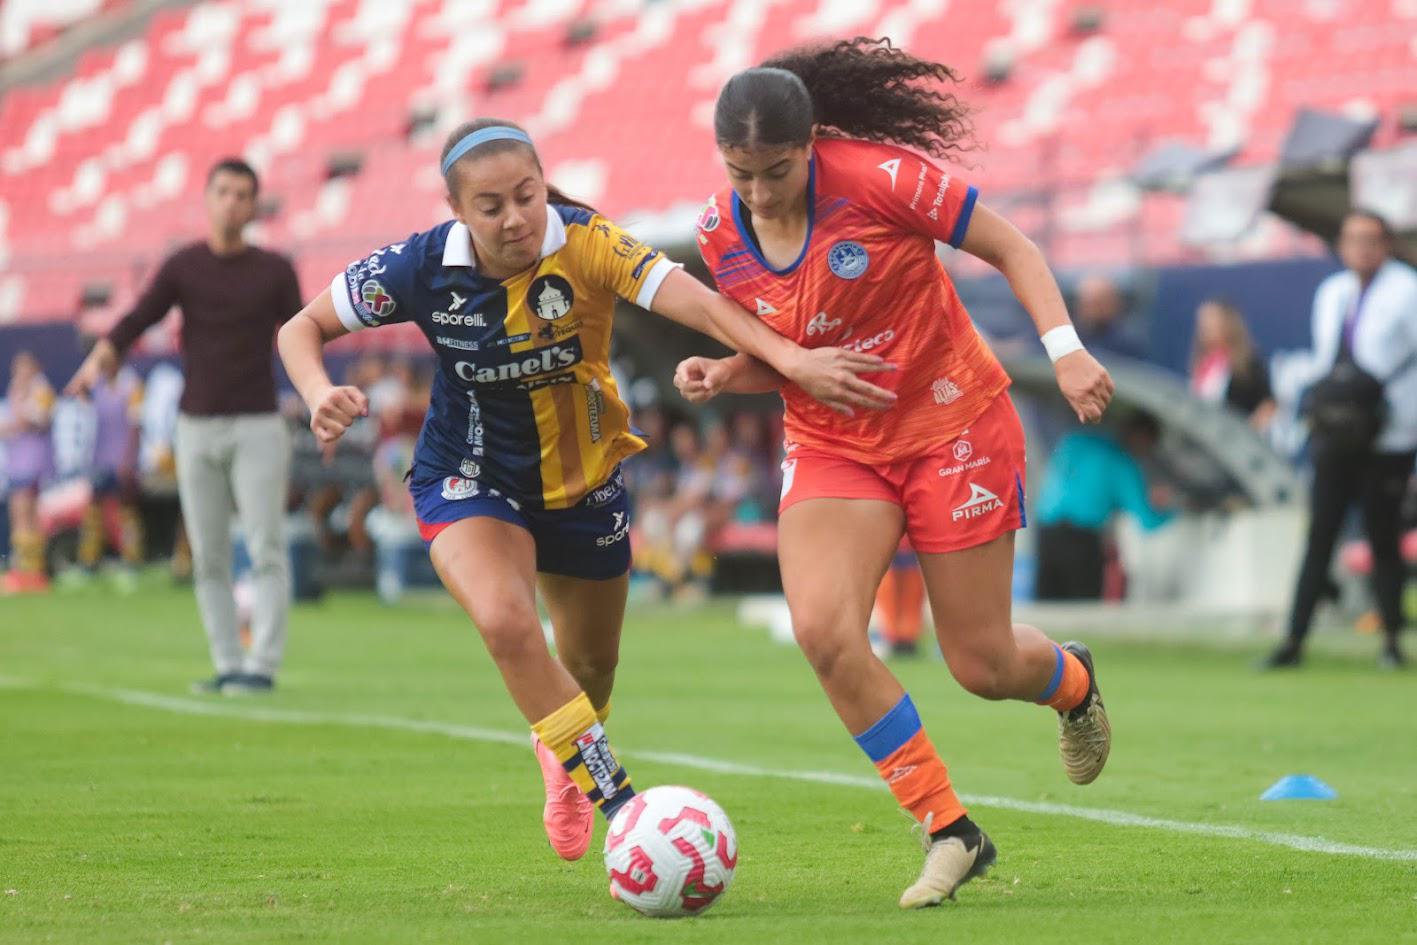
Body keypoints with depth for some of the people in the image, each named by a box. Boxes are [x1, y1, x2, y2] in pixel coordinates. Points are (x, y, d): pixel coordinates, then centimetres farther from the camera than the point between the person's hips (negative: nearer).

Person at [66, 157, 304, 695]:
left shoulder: (274, 271, 1)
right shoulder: (182, 267, 2)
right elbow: (133, 324, -10)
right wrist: (96, 364, -30)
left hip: (258, 429, -2)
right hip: (197, 429, 2)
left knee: (266, 551, -9)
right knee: (208, 557, 3)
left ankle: (263, 666, -7)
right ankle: (228, 666, 10)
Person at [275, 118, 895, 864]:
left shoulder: (585, 243, -25)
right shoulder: (421, 267, -20)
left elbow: (692, 300, -39)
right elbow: (302, 329, -8)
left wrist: (792, 359, -53)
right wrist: (320, 395, -30)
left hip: (582, 477, 1)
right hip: (470, 482, -1)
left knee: (590, 665, 18)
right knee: (505, 621, -31)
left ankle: (565, 756, 56)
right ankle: (619, 803, -21)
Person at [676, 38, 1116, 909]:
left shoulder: (880, 178, -19)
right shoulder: (723, 236, -4)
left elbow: (1011, 247, -10)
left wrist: (1065, 348, -21)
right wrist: (723, 374, -10)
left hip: (953, 423, -4)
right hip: (833, 446, 4)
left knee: (982, 664, 1)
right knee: (823, 629, -22)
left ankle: (1071, 681, 42)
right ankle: (950, 831, -8)